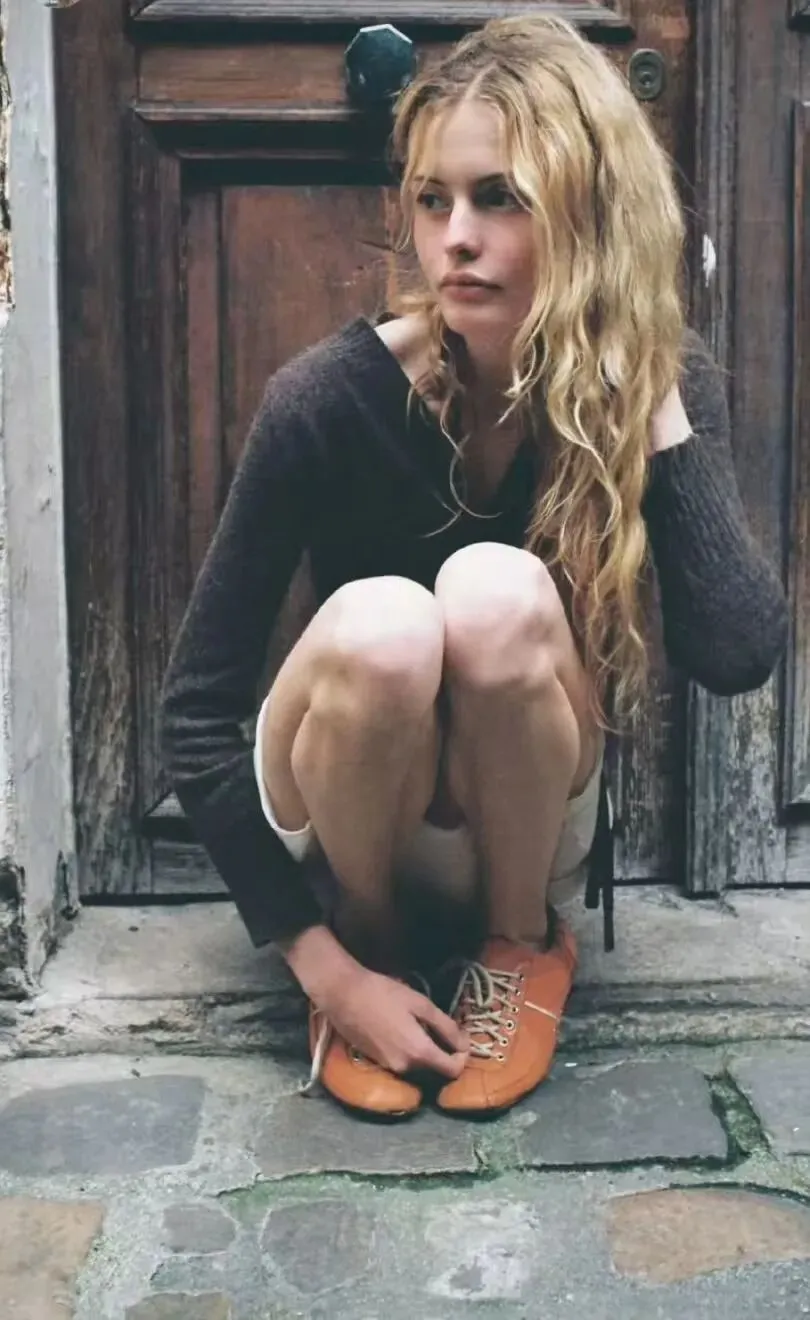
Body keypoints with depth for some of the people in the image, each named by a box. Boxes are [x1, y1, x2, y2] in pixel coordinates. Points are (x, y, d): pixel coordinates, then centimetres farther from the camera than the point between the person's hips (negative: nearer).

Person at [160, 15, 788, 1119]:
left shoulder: (660, 383, -15)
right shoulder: (330, 399, -22)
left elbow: (738, 654, -29)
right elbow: (198, 712, -17)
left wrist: (647, 399, -29)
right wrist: (325, 963, -20)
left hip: (524, 818, 1)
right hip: (344, 812, -1)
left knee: (499, 593, -32)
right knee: (382, 628, -35)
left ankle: (523, 947, -6)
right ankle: (371, 940, -5)